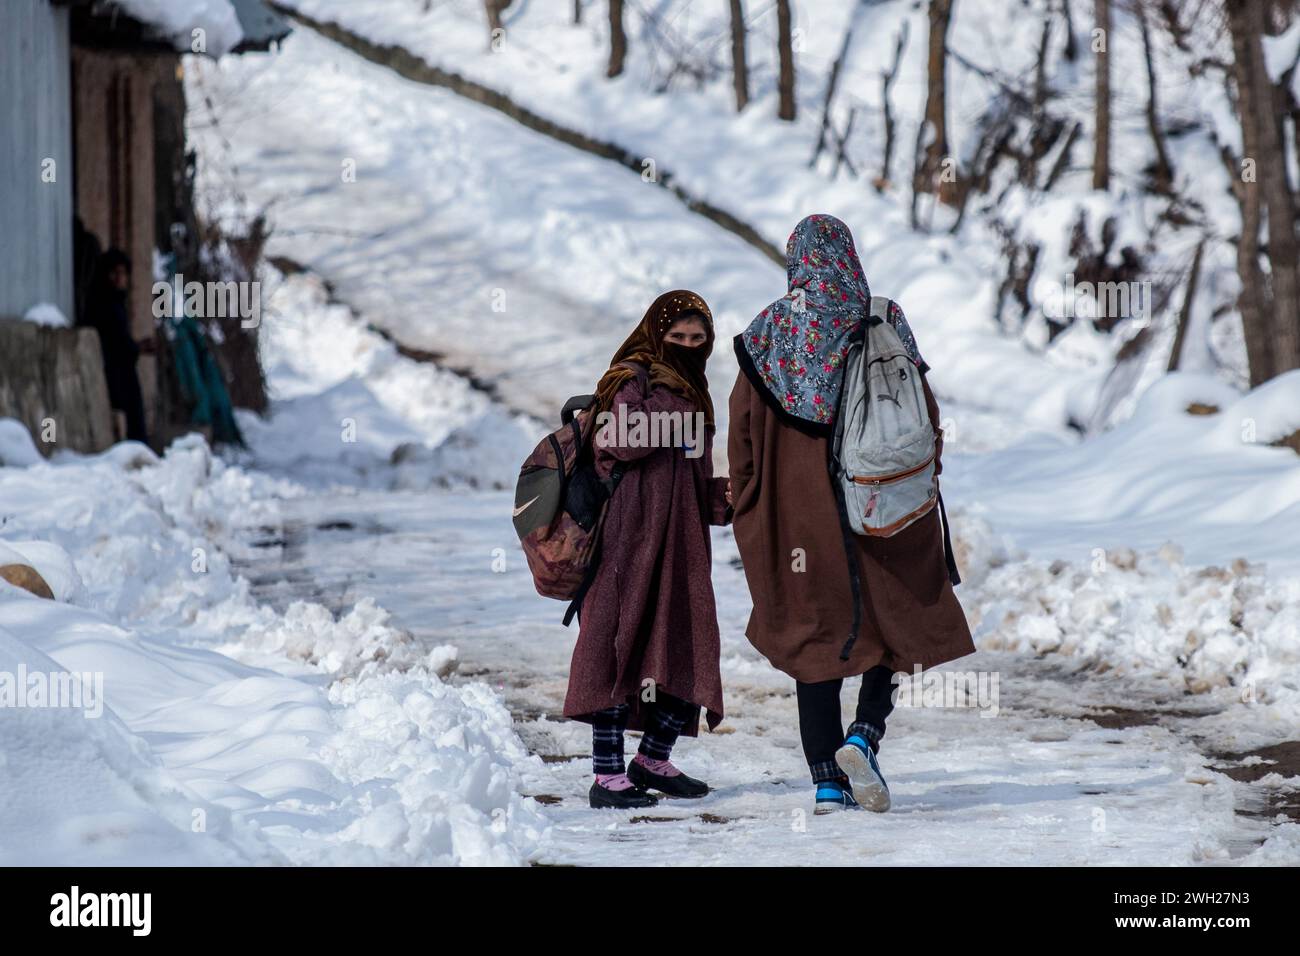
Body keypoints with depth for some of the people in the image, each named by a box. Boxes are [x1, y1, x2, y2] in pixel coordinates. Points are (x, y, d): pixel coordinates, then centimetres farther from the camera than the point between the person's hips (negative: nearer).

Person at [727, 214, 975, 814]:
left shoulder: (768, 332, -1)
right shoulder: (884, 325, -2)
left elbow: (743, 432, 1)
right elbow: (924, 415, 0)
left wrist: (748, 507, 11)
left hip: (797, 513, 1)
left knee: (815, 636, 6)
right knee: (894, 623, 14)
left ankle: (827, 782, 4)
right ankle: (864, 735, -9)